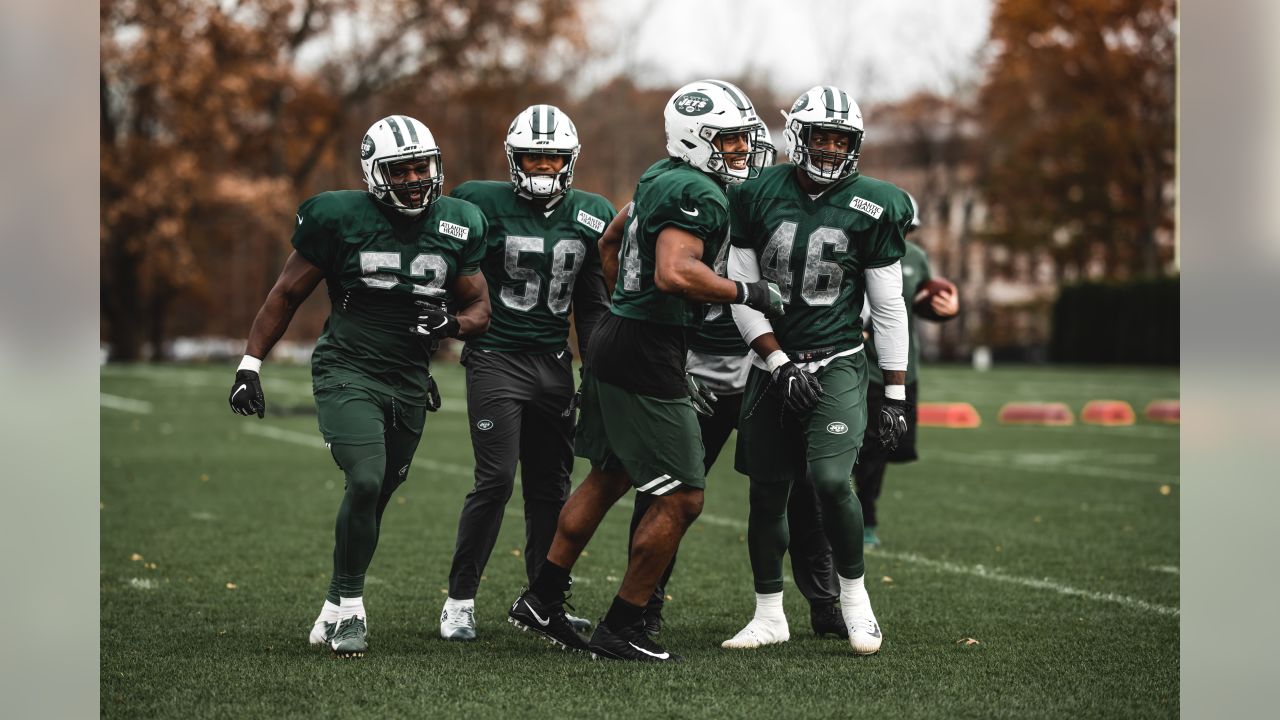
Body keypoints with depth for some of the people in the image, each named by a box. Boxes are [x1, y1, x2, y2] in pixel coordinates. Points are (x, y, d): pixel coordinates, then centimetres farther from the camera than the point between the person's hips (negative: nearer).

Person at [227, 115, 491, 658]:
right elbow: (287, 294, 1)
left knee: (372, 502, 9)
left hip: (409, 382, 4)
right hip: (346, 370, -4)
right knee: (365, 481, -22)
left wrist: (452, 323, -13)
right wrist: (250, 365, -2)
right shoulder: (340, 218, -8)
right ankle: (349, 608, -8)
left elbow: (480, 309, 10)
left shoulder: (457, 226, 2)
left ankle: (334, 612, 26)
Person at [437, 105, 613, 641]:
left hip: (553, 362, 4)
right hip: (496, 357, -4)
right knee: (495, 481, -12)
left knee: (551, 487, 6)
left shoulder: (589, 216, 7)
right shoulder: (484, 204, -6)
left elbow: (593, 306, 14)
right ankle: (460, 601, -1)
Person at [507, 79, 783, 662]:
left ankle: (541, 600, 29)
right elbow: (674, 274, -31)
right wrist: (747, 293, -20)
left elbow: (610, 244, 25)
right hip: (645, 357, -10)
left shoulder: (659, 178, 13)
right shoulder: (698, 194, -17)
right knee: (681, 499, -2)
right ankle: (619, 631, 5)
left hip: (615, 336, 10)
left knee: (609, 477, 23)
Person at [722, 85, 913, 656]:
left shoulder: (872, 207, -4)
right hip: (773, 364, 2)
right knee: (767, 492, 5)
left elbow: (888, 307, 0)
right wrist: (779, 363, -9)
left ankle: (853, 594, 2)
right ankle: (769, 615, 18)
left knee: (831, 479, -19)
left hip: (837, 365, -2)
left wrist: (895, 396, -2)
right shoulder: (757, 196, -1)